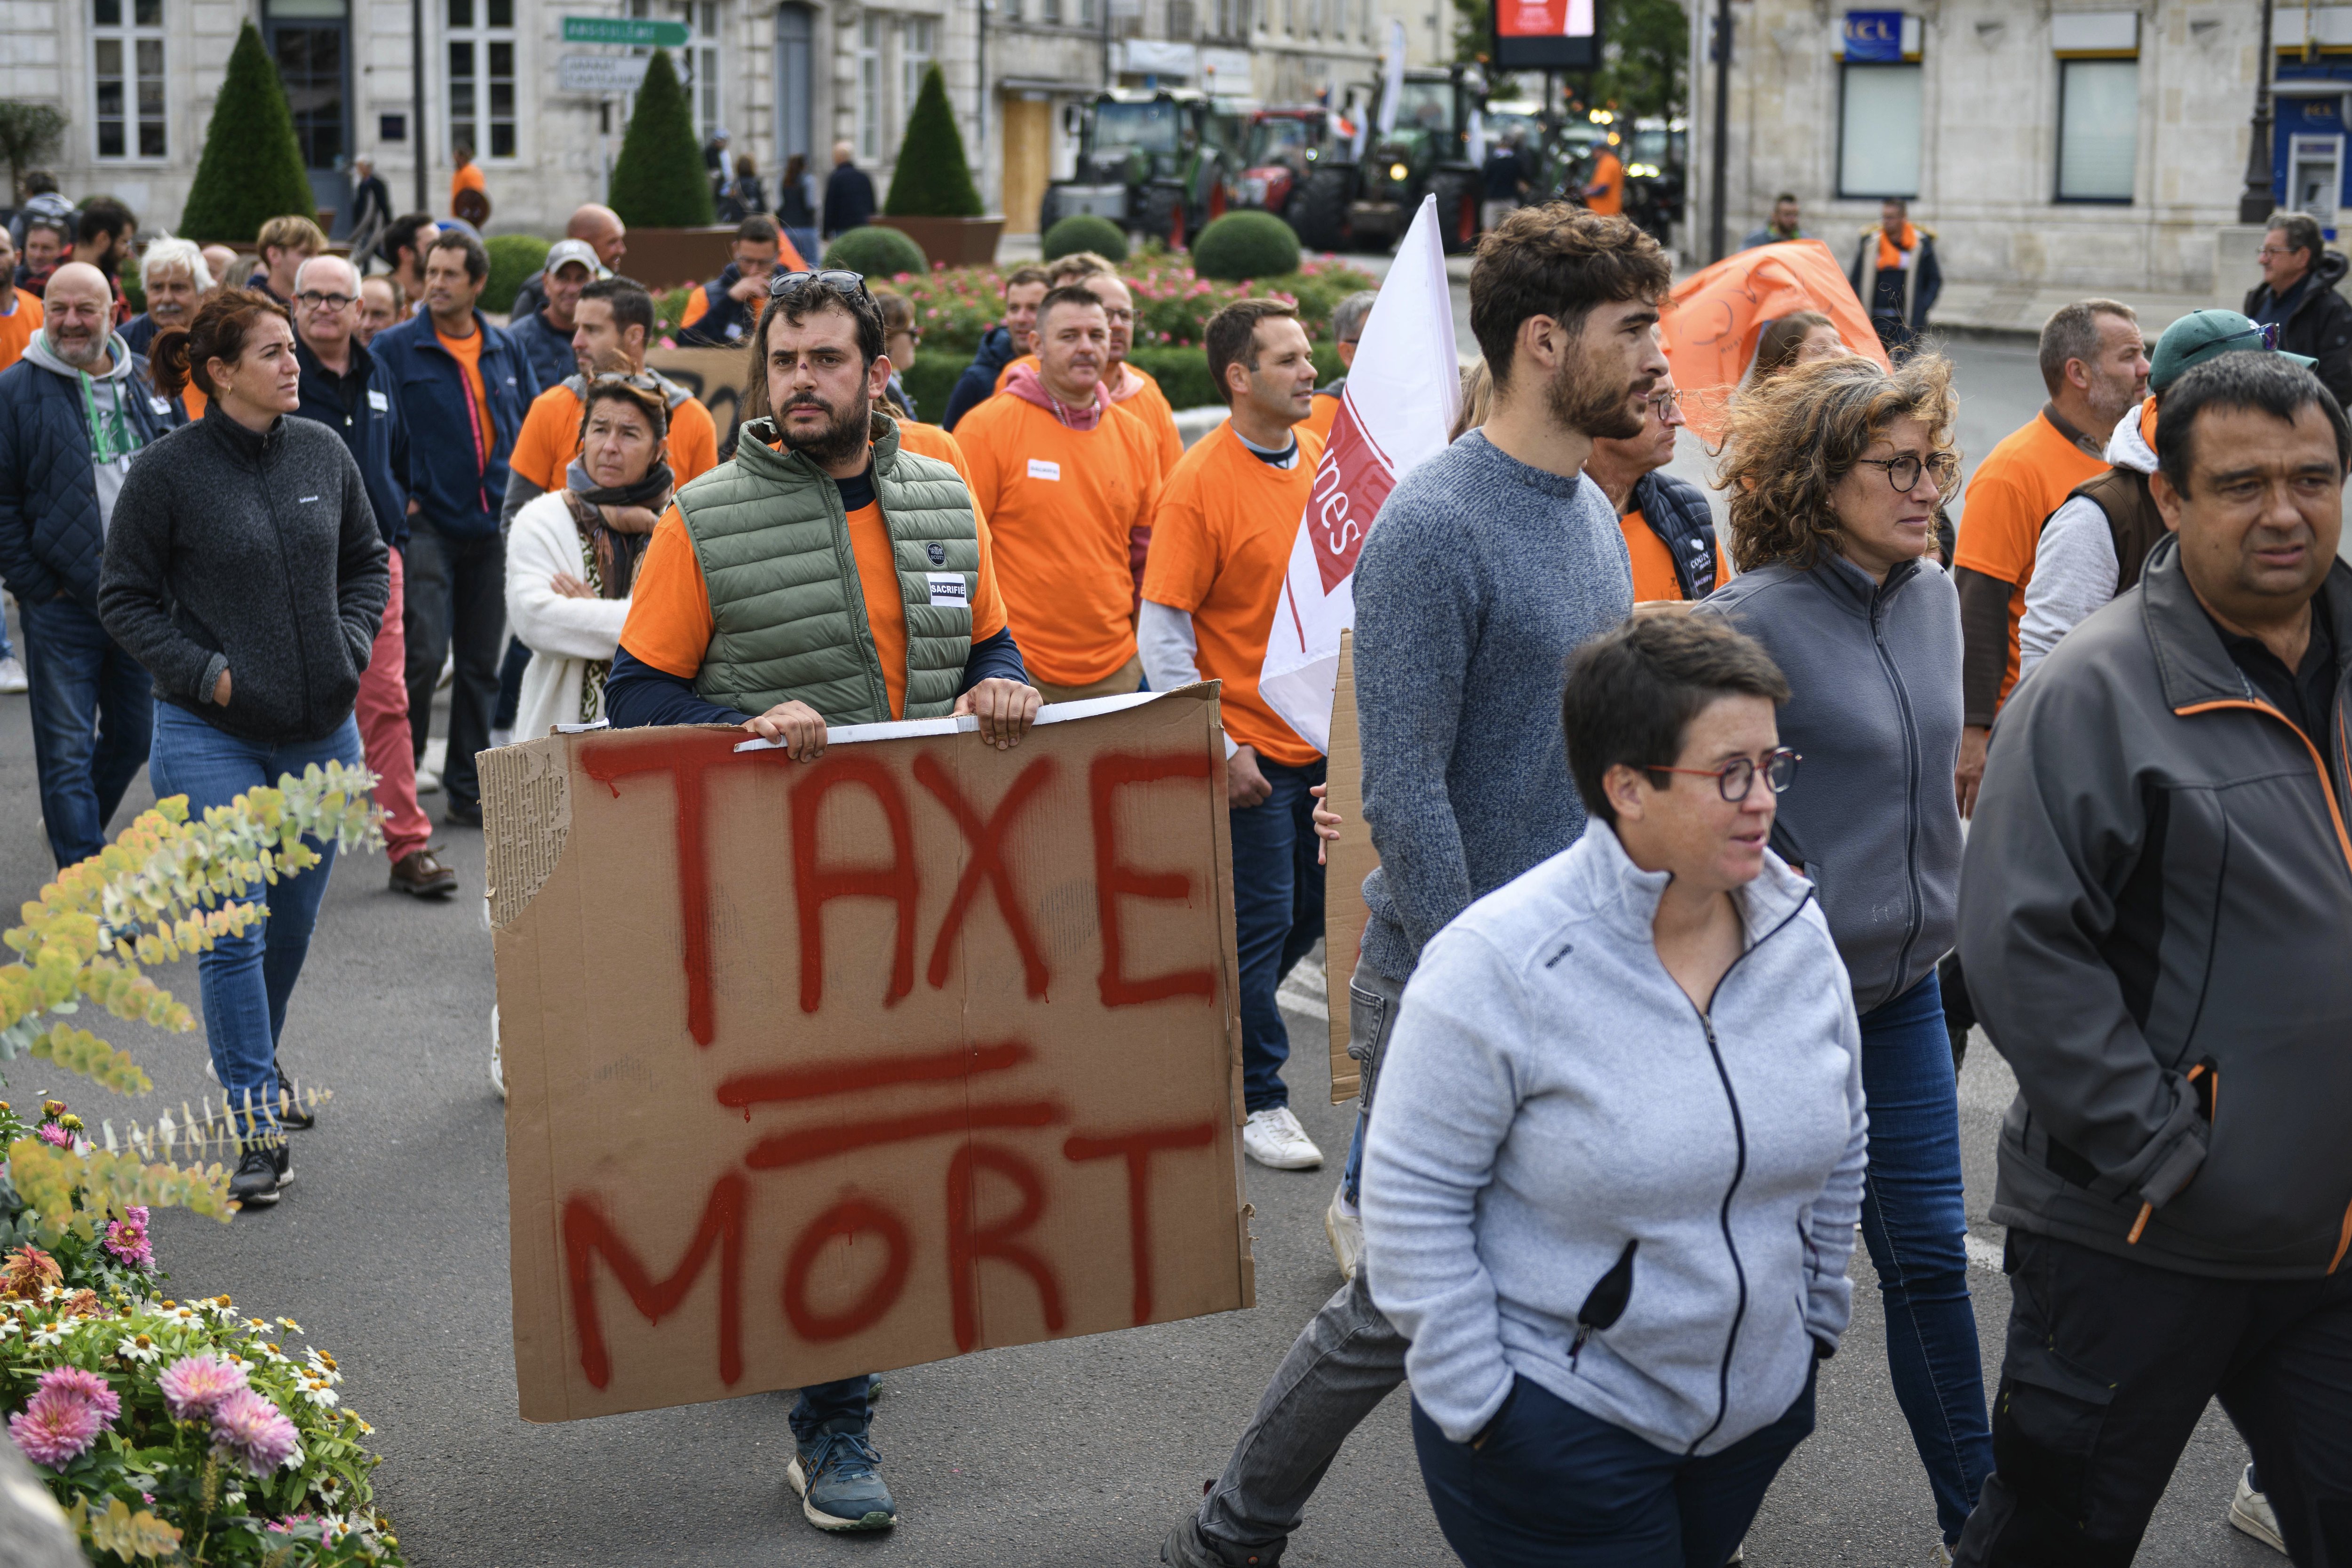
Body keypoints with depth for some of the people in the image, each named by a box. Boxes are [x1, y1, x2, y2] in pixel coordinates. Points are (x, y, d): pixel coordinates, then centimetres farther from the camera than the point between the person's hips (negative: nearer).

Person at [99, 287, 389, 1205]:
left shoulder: (323, 451, 4)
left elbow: (368, 560, 17)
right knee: (235, 932, -7)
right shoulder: (169, 469, -9)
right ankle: (256, 1124, -1)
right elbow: (125, 598, -3)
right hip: (212, 738, -5)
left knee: (294, 924, 16)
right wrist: (205, 672, -13)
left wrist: (352, 645, 1)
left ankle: (256, 1062, 39)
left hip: (322, 732, 5)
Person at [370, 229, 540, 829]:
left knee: (481, 663, 9)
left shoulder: (506, 352, 10)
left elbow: (532, 426, 18)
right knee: (423, 654, -14)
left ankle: (469, 790, 18)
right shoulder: (395, 349, -3)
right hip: (426, 525, -5)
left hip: (492, 527, 5)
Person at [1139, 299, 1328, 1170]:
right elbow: (1162, 634, -13)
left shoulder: (1320, 460, 6)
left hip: (1320, 737, 6)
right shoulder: (1199, 483, -13)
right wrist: (1217, 749, -15)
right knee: (1259, 926, 2)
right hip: (1250, 750, -6)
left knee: (1308, 916, 14)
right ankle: (1259, 1100, 15)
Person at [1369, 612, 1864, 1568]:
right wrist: (1476, 1408, -14)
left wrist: (1818, 1323, 16)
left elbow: (1839, 1147, 13)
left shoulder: (1797, 933, -1)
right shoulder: (1500, 964, -20)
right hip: (1558, 1430, -6)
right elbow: (1413, 1197, -15)